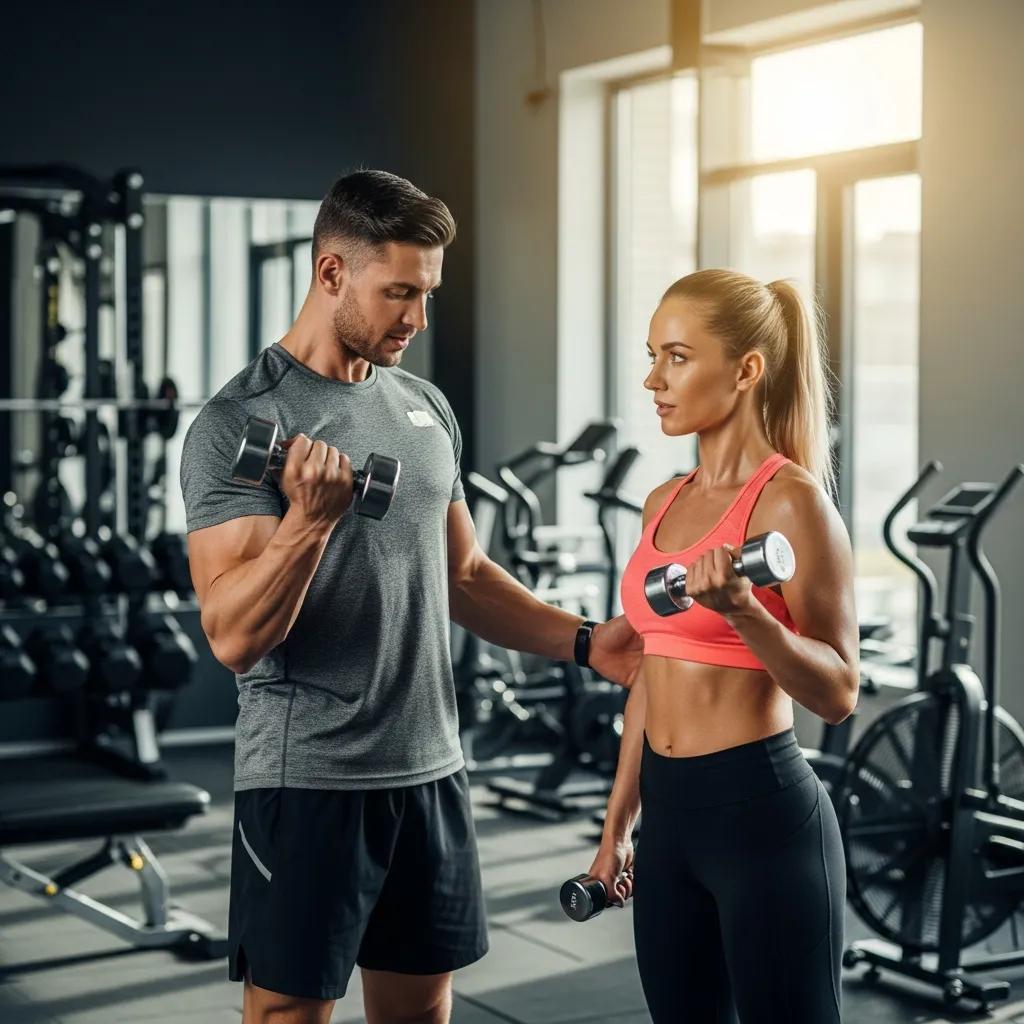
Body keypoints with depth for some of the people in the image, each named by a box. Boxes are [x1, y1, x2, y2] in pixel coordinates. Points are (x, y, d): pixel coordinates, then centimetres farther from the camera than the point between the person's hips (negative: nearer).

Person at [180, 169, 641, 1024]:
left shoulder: (426, 406, 10)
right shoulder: (241, 423, -12)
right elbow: (234, 637, -19)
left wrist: (584, 642, 8)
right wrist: (311, 516, -34)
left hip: (431, 769, 7)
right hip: (309, 782, -7)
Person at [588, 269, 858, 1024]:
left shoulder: (791, 500, -12)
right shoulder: (664, 504, 11)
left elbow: (838, 692, -14)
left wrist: (741, 609, -30)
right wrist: (618, 825, 20)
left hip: (762, 810, -8)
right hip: (670, 812, 8)